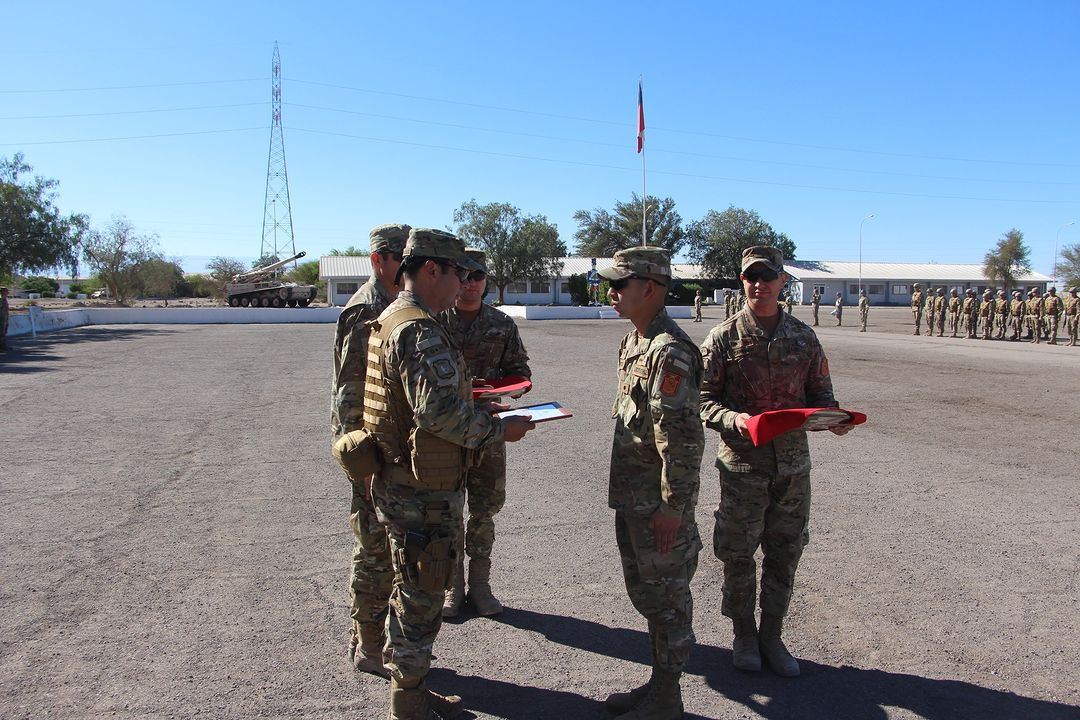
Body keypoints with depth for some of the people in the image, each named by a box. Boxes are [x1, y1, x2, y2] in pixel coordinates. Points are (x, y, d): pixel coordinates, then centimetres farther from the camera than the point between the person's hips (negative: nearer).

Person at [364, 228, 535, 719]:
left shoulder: (389, 322, 12)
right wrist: (499, 429, -18)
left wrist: (476, 408, 11)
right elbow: (439, 410, -30)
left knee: (411, 595, 23)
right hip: (423, 494, -10)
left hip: (400, 483, 10)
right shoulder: (420, 332, -21)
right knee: (420, 602, 5)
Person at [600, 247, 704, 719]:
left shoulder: (670, 352, -21)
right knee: (643, 591, 20)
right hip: (631, 498, 10)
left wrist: (672, 507, -22)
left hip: (659, 504, -10)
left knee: (666, 597, 6)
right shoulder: (632, 343, 10)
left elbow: (682, 439, -24)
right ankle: (658, 682, 36)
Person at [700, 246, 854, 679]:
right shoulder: (723, 338, -5)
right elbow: (704, 400, -5)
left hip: (793, 463, 3)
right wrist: (734, 419, -24)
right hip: (743, 464, -3)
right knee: (738, 554, 8)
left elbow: (820, 393, 10)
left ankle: (772, 637, 30)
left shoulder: (803, 337, 4)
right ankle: (744, 635, 29)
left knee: (785, 554, 12)